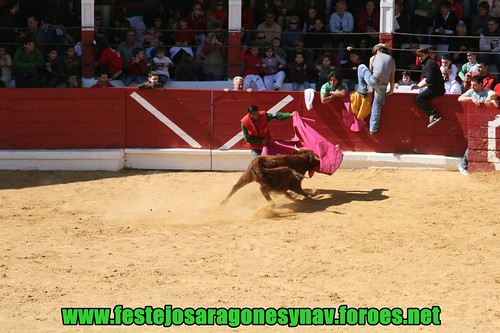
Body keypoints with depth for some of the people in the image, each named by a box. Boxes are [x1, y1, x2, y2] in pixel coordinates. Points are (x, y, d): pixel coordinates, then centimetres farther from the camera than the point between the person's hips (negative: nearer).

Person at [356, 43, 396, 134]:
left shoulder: (373, 58, 13)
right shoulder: (391, 60, 19)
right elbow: (392, 76, 16)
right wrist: (392, 89, 25)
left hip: (373, 81, -3)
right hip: (383, 86, 3)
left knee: (361, 67, 24)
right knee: (377, 105, 20)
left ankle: (362, 91, 23)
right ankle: (373, 128, 18)